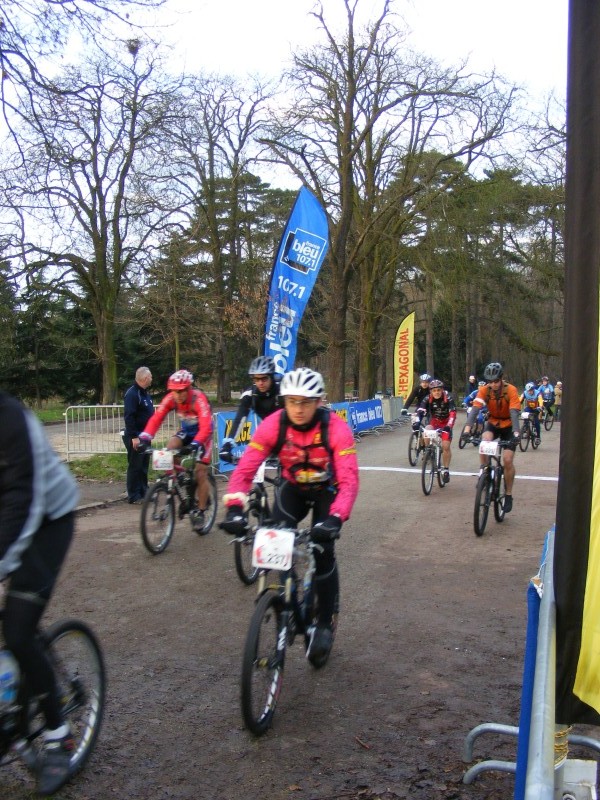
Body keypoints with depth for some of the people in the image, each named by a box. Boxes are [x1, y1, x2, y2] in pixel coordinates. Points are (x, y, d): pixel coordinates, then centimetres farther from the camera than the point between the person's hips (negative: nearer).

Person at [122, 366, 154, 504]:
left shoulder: (145, 392, 12)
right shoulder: (132, 393, -17)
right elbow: (128, 416, -22)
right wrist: (134, 437, -24)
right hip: (135, 437, -9)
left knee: (144, 465, 14)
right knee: (135, 466, -3)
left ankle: (143, 492, 23)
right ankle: (134, 496, 3)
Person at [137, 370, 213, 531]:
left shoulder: (199, 399, -33)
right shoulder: (170, 399, -20)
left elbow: (206, 426, -42)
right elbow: (156, 418, -24)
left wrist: (196, 443, -58)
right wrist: (145, 438, -39)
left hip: (202, 433, -4)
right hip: (186, 431, 4)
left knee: (200, 472, -7)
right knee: (170, 447, -26)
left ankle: (200, 512, 5)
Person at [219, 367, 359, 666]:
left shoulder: (336, 428, -32)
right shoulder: (273, 424, -26)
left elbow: (349, 480, -38)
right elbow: (245, 468, -31)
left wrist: (335, 519, -54)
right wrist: (235, 508, -46)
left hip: (326, 490, -2)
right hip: (292, 487, 2)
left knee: (323, 551, -14)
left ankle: (325, 624, 6)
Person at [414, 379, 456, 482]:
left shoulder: (448, 398, -25)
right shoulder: (427, 399, -19)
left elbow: (452, 414, -33)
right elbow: (420, 411, -29)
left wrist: (448, 426, -48)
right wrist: (417, 422, -47)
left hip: (446, 423, -2)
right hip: (434, 422, 2)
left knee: (446, 446, -12)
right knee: (426, 434, -30)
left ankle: (446, 470, 4)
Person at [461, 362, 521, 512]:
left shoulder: (511, 390, -24)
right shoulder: (484, 390, -19)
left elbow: (514, 413, -32)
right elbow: (475, 409, -30)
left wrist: (516, 433, -47)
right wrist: (467, 428, -46)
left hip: (508, 426, -2)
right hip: (493, 423, 2)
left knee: (508, 460, -13)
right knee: (485, 441, -32)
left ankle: (508, 495, 4)